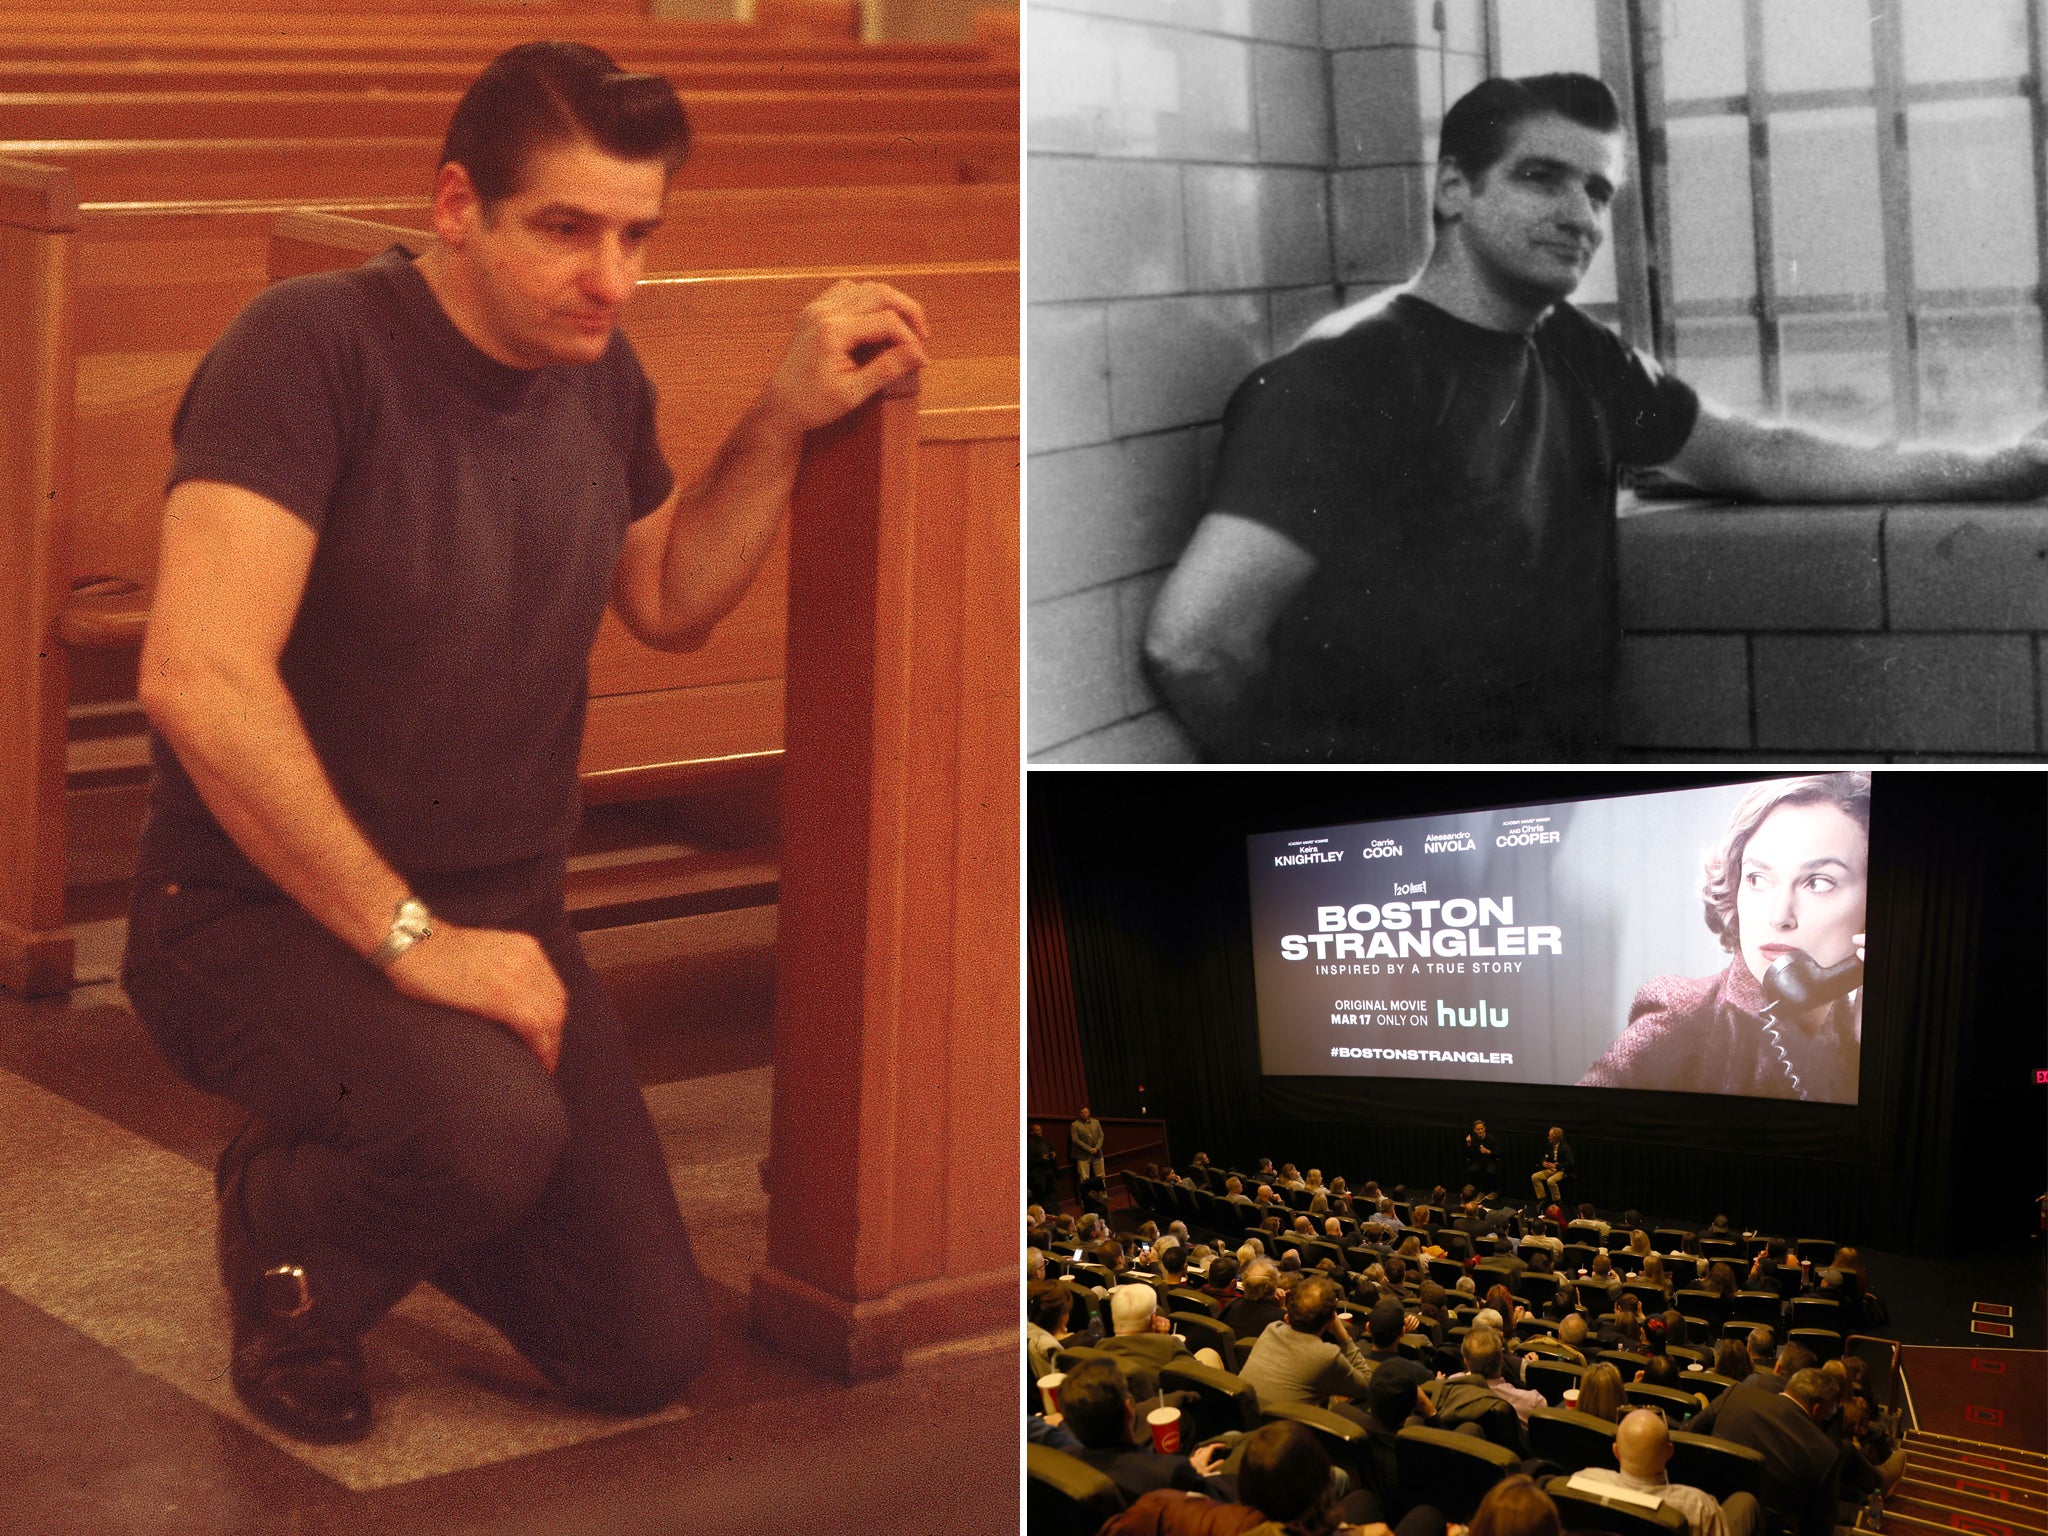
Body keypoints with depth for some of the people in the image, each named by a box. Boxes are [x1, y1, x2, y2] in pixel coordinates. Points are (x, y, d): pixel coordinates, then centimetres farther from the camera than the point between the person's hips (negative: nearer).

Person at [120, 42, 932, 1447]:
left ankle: (368, 1183, 29)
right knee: (494, 1125, -37)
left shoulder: (602, 378, 3)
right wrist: (409, 938, -27)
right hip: (265, 912, -7)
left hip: (503, 913, 7)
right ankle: (283, 1229, -1)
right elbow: (200, 681, -30)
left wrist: (788, 420, 5)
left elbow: (669, 603, 20)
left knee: (652, 1356, 2)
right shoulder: (313, 347, -21)